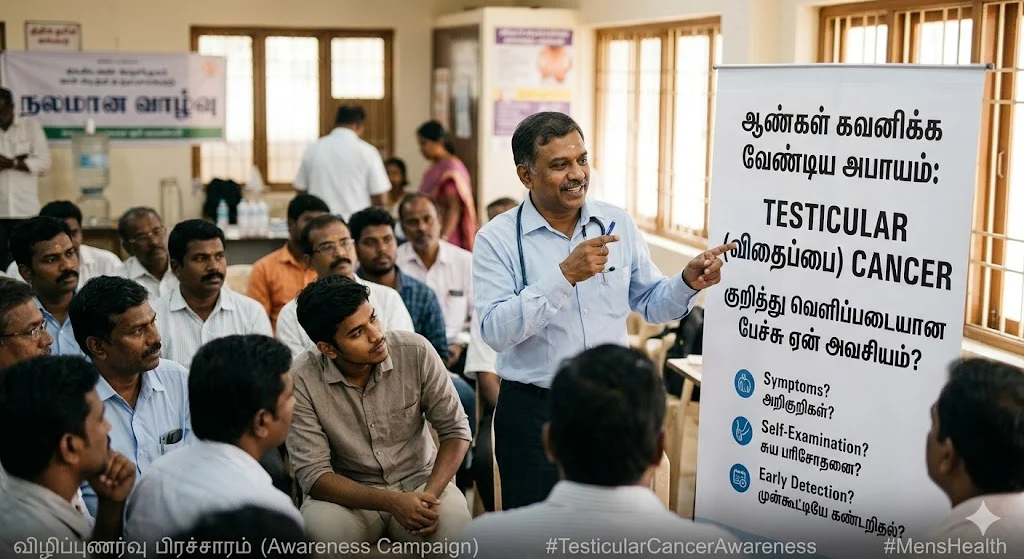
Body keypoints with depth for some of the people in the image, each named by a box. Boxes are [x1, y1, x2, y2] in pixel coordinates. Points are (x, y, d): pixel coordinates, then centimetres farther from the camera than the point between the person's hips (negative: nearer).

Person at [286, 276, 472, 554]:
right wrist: (392, 502, -30)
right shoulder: (302, 380, -18)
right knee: (319, 527, -33)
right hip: (350, 493, 0)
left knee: (453, 523, -31)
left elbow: (455, 429, -6)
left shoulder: (416, 351, -14)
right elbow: (314, 474, -18)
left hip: (418, 480, 1)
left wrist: (430, 496, -23)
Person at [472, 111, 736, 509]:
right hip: (533, 412, -3)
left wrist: (688, 282, -9)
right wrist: (565, 276, -27)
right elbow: (495, 331, -20)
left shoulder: (618, 225, 4)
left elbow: (649, 303, 11)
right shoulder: (498, 239, -9)